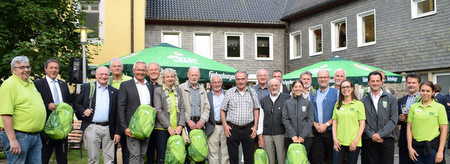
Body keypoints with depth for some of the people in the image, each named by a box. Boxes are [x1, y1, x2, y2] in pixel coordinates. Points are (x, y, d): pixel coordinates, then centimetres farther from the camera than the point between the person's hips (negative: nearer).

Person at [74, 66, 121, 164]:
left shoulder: (114, 91, 10)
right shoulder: (87, 87, 7)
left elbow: (117, 114, 8)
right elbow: (76, 103, 11)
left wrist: (117, 132, 3)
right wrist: (83, 111, -10)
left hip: (108, 129, 1)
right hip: (92, 127, -1)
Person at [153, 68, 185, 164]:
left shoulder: (177, 91, 14)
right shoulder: (158, 91, 1)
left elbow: (182, 109, 10)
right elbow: (158, 111, -7)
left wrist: (181, 125, -3)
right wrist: (168, 126, -12)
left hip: (177, 129, 4)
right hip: (162, 128, -4)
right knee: (162, 156, -2)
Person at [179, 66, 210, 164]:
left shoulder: (202, 90, 17)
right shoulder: (181, 88, 3)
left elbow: (206, 107, 12)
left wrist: (202, 120, -3)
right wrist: (188, 120, -11)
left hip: (199, 123, 4)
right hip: (187, 123, -3)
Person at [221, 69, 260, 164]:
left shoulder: (252, 92, 7)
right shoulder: (229, 93, 3)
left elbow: (256, 109, 10)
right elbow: (222, 110, 5)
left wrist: (255, 126, 1)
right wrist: (225, 125, -4)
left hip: (248, 129, 1)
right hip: (232, 129, -1)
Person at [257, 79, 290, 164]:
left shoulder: (286, 98, 3)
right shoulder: (264, 101, 13)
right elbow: (261, 118, 12)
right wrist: (260, 136, 7)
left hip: (281, 134, -3)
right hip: (267, 135, 3)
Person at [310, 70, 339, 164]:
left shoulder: (336, 93, 4)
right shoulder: (313, 94, 14)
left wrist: (326, 124, -11)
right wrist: (315, 124, -5)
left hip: (330, 131, -2)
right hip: (316, 132, 3)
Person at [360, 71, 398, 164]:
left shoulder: (391, 99, 6)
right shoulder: (363, 101, 10)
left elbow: (394, 120, -2)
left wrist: (380, 134, -10)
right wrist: (371, 135, -10)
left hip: (387, 139, -1)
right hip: (369, 141, 1)